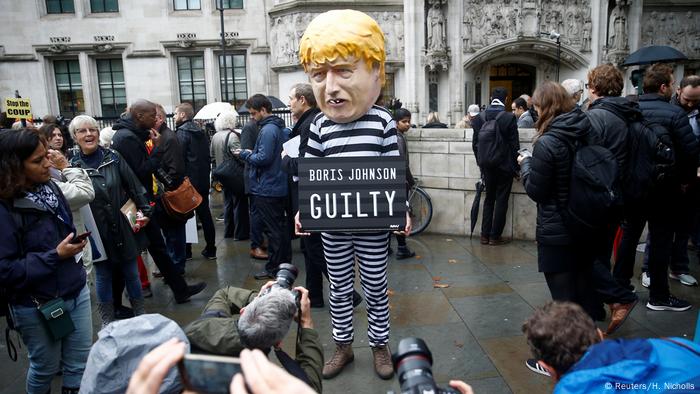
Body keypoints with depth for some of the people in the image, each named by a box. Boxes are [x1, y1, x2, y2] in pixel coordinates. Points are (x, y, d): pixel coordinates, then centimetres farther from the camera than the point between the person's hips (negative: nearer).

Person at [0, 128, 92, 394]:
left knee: (80, 364, 15)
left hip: (76, 291, 5)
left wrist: (75, 245, 0)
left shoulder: (51, 188, 0)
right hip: (37, 305, -5)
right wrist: (55, 256, -22)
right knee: (45, 368, 19)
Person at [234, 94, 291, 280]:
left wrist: (244, 154, -10)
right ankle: (285, 262, 27)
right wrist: (251, 153, 10)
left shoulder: (268, 130, -18)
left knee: (273, 229, -2)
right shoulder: (277, 127, 12)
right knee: (281, 225, 16)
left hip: (267, 189, -10)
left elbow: (264, 158, -24)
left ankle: (273, 268, 8)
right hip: (279, 186, 10)